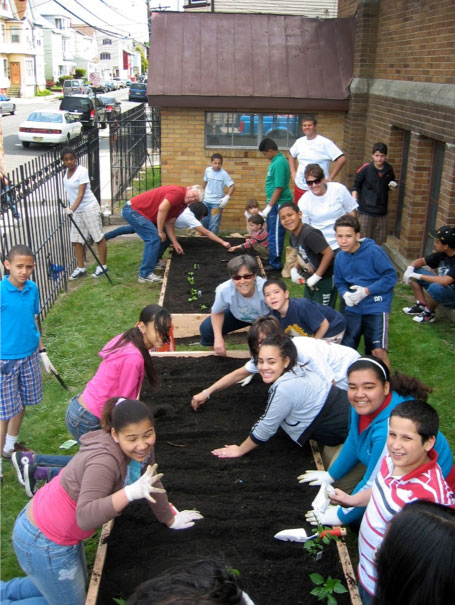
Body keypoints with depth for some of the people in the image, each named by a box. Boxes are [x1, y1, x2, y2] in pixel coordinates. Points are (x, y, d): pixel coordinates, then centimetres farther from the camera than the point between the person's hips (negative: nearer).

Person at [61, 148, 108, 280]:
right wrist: (70, 208, 13)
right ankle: (80, 268, 15)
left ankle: (103, 266, 10)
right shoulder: (67, 172, 6)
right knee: (76, 240, 7)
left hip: (89, 208, -8)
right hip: (76, 210, 8)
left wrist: (72, 209, -31)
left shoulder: (82, 171, -16)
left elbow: (80, 194, -21)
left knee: (99, 237, 0)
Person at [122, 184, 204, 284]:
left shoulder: (182, 204, 9)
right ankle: (145, 275, -17)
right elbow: (162, 208, -32)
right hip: (132, 210, -10)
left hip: (145, 214, 10)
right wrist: (160, 232, -22)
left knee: (165, 236, 14)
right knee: (154, 238, -20)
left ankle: (154, 262, 30)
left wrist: (175, 242, 2)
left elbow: (168, 222, 9)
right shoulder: (178, 192, -21)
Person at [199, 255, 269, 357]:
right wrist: (218, 338, -21)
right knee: (206, 328, -14)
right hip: (238, 316, 2)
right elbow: (217, 312, -10)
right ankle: (218, 354, 18)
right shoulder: (224, 290, -33)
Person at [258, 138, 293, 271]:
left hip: (278, 204, -10)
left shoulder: (279, 163, -18)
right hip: (274, 204, 10)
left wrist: (269, 207, -19)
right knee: (273, 233, 18)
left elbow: (279, 188, -22)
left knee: (275, 235, -3)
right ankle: (274, 261, 29)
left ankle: (275, 264, 6)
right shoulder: (275, 161, 13)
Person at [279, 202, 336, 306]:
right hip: (310, 279, 9)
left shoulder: (309, 234, -26)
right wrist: (295, 269, 1)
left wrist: (316, 276, -25)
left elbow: (329, 253, -29)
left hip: (325, 279, -9)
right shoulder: (292, 235, 2)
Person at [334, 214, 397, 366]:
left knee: (378, 351, -15)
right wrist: (345, 294, -8)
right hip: (352, 308, 6)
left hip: (376, 307, -5)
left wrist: (366, 291, -18)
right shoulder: (340, 257, 2)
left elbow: (391, 276, -13)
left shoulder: (373, 251, -15)